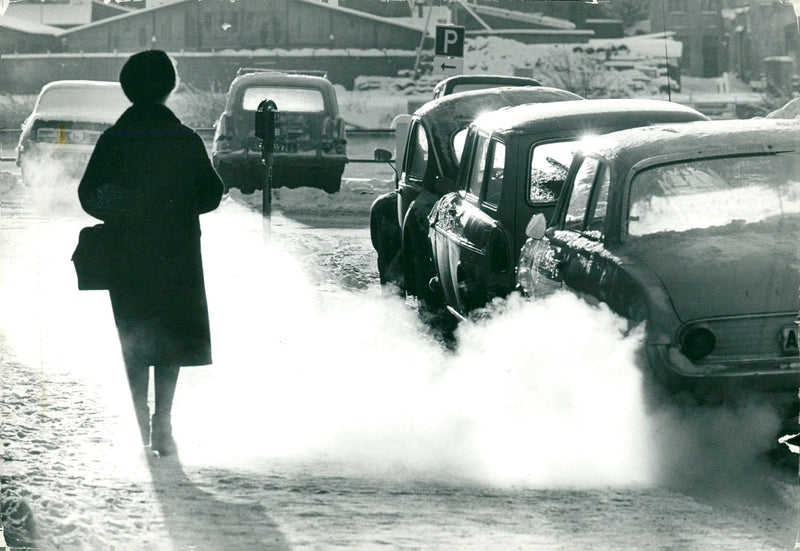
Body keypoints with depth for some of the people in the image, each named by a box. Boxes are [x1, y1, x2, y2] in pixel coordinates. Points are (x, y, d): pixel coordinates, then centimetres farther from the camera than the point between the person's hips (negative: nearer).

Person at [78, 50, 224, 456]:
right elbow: (211, 194, -1)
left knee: (134, 345, 11)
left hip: (126, 255, 1)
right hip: (177, 253, -1)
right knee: (171, 338, 4)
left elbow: (89, 195, -2)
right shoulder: (186, 140, -4)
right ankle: (162, 422, -9)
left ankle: (144, 426, 9)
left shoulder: (113, 140, -2)